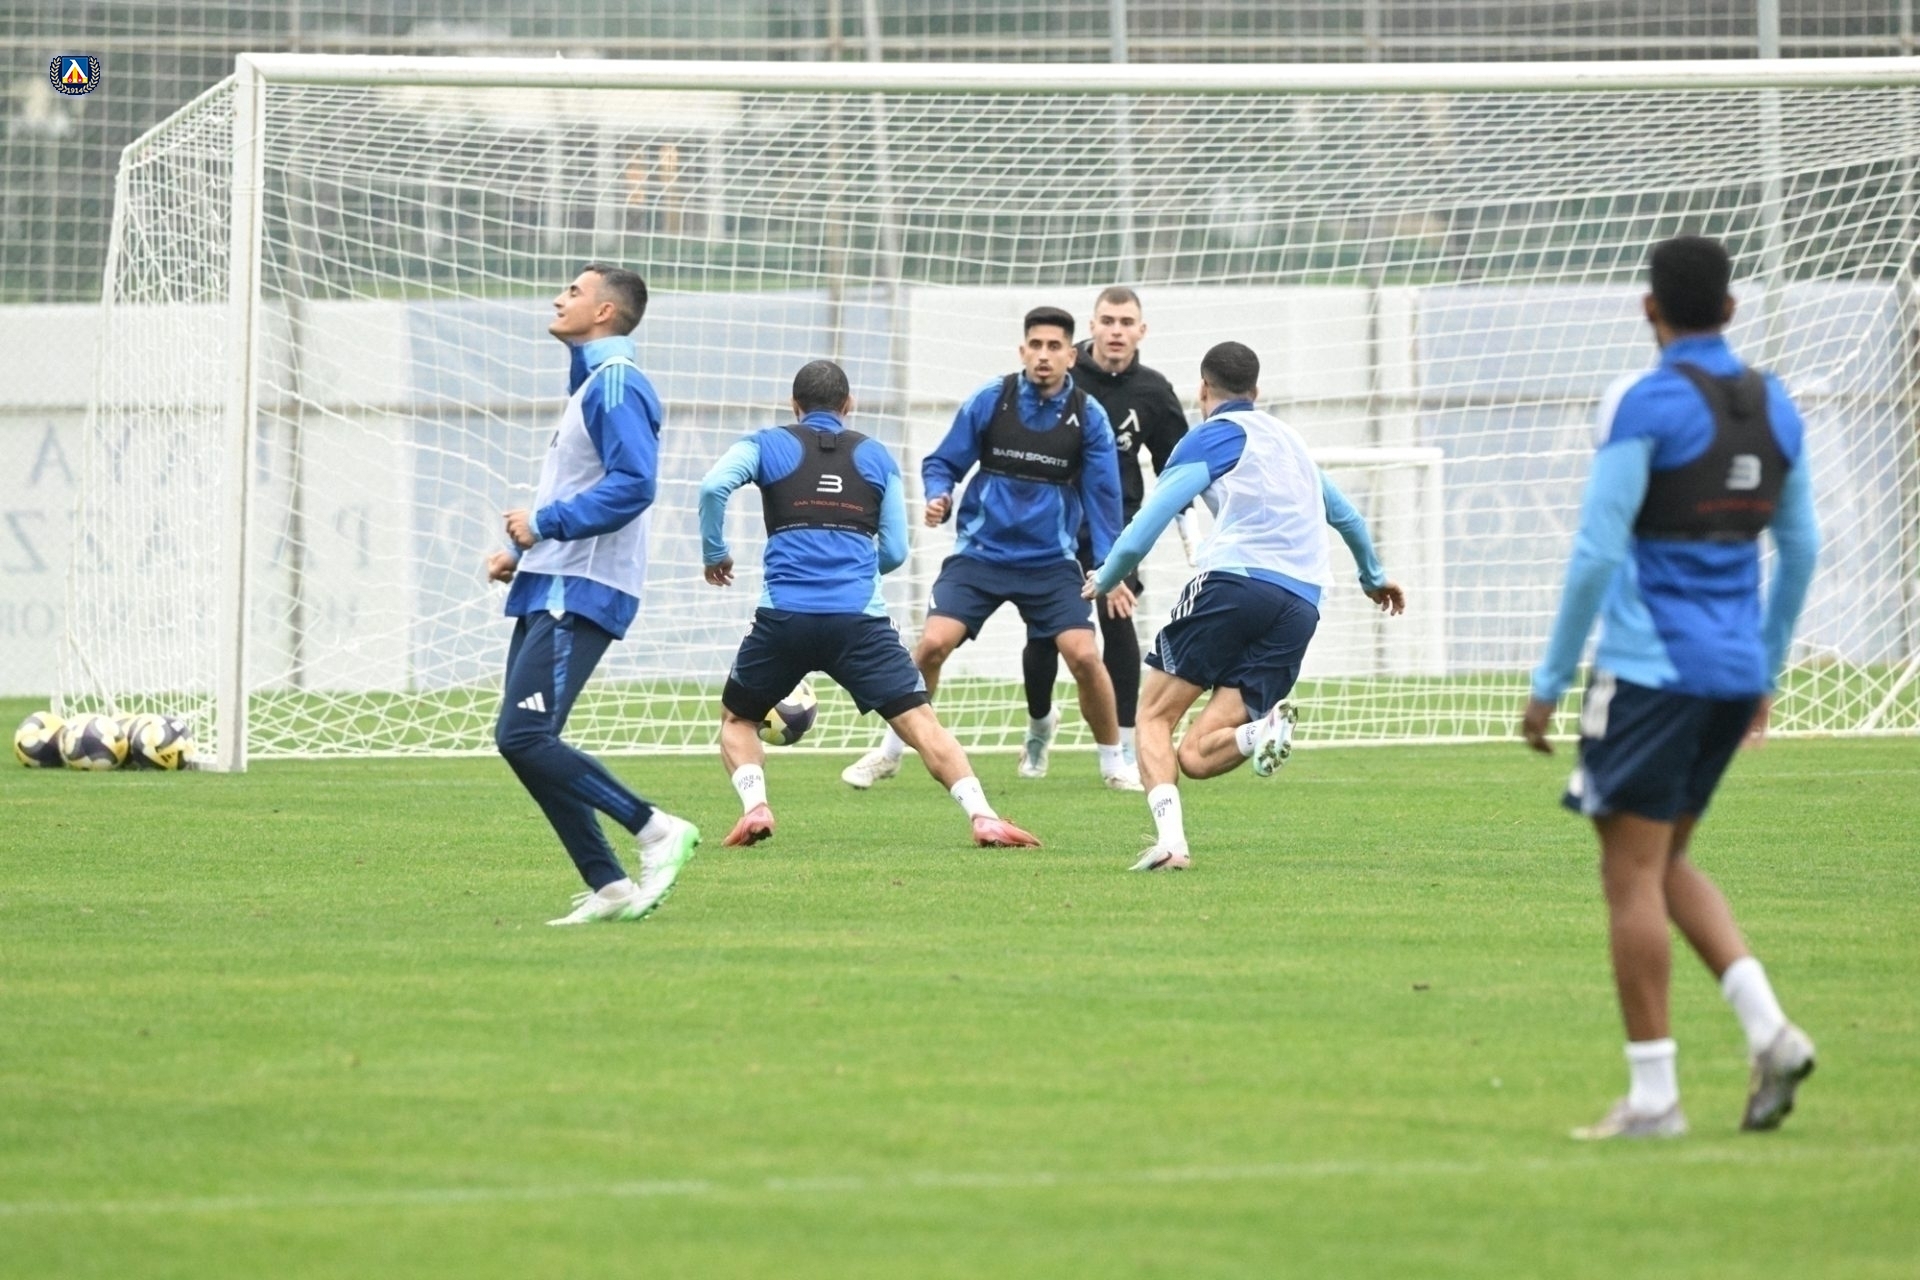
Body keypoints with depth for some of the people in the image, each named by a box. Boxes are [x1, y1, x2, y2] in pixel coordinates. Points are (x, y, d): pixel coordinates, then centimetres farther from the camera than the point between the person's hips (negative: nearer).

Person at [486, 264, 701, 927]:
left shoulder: (615, 382, -11)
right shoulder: (588, 381, 20)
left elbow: (633, 484, -23)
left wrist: (544, 523, -19)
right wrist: (524, 550, 15)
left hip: (578, 596, -10)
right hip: (549, 587, 10)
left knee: (524, 737, -18)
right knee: (523, 742, 5)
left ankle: (657, 830, -10)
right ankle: (609, 888, 6)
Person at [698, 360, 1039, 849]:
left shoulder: (767, 445, 13)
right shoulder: (876, 456, 17)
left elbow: (714, 487, -6)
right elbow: (894, 552, 16)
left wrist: (714, 552, 10)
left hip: (784, 617, 0)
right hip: (860, 620, 0)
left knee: (737, 719, 21)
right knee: (920, 721, -2)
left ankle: (754, 808, -2)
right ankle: (982, 815, -18)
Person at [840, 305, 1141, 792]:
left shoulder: (1088, 416, -4)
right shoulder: (989, 401, -5)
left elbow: (1102, 494, 1)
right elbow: (942, 463, 4)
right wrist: (938, 497, -17)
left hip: (1051, 563, 0)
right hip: (980, 552, 0)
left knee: (1084, 656, -14)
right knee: (933, 644, -14)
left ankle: (1114, 762, 8)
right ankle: (890, 751, 5)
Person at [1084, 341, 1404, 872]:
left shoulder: (1215, 436, 8)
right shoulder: (1291, 440, 29)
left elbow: (1154, 514, -6)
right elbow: (1345, 515, 42)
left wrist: (1106, 578, 4)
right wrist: (1373, 577, 59)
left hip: (1236, 581, -5)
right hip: (1301, 605, 5)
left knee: (1155, 714, 5)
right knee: (1196, 756, 1)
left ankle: (1169, 838, -17)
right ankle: (1264, 731, -31)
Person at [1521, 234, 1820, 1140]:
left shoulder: (1647, 405, -11)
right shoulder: (1773, 407, 10)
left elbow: (1598, 552, -14)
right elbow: (1800, 550, 17)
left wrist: (1550, 681, -8)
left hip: (1653, 672, -7)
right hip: (1735, 672, 7)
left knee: (1632, 874, -1)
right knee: (1666, 864, 19)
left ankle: (1652, 1095, -1)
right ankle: (1768, 1028, 3)